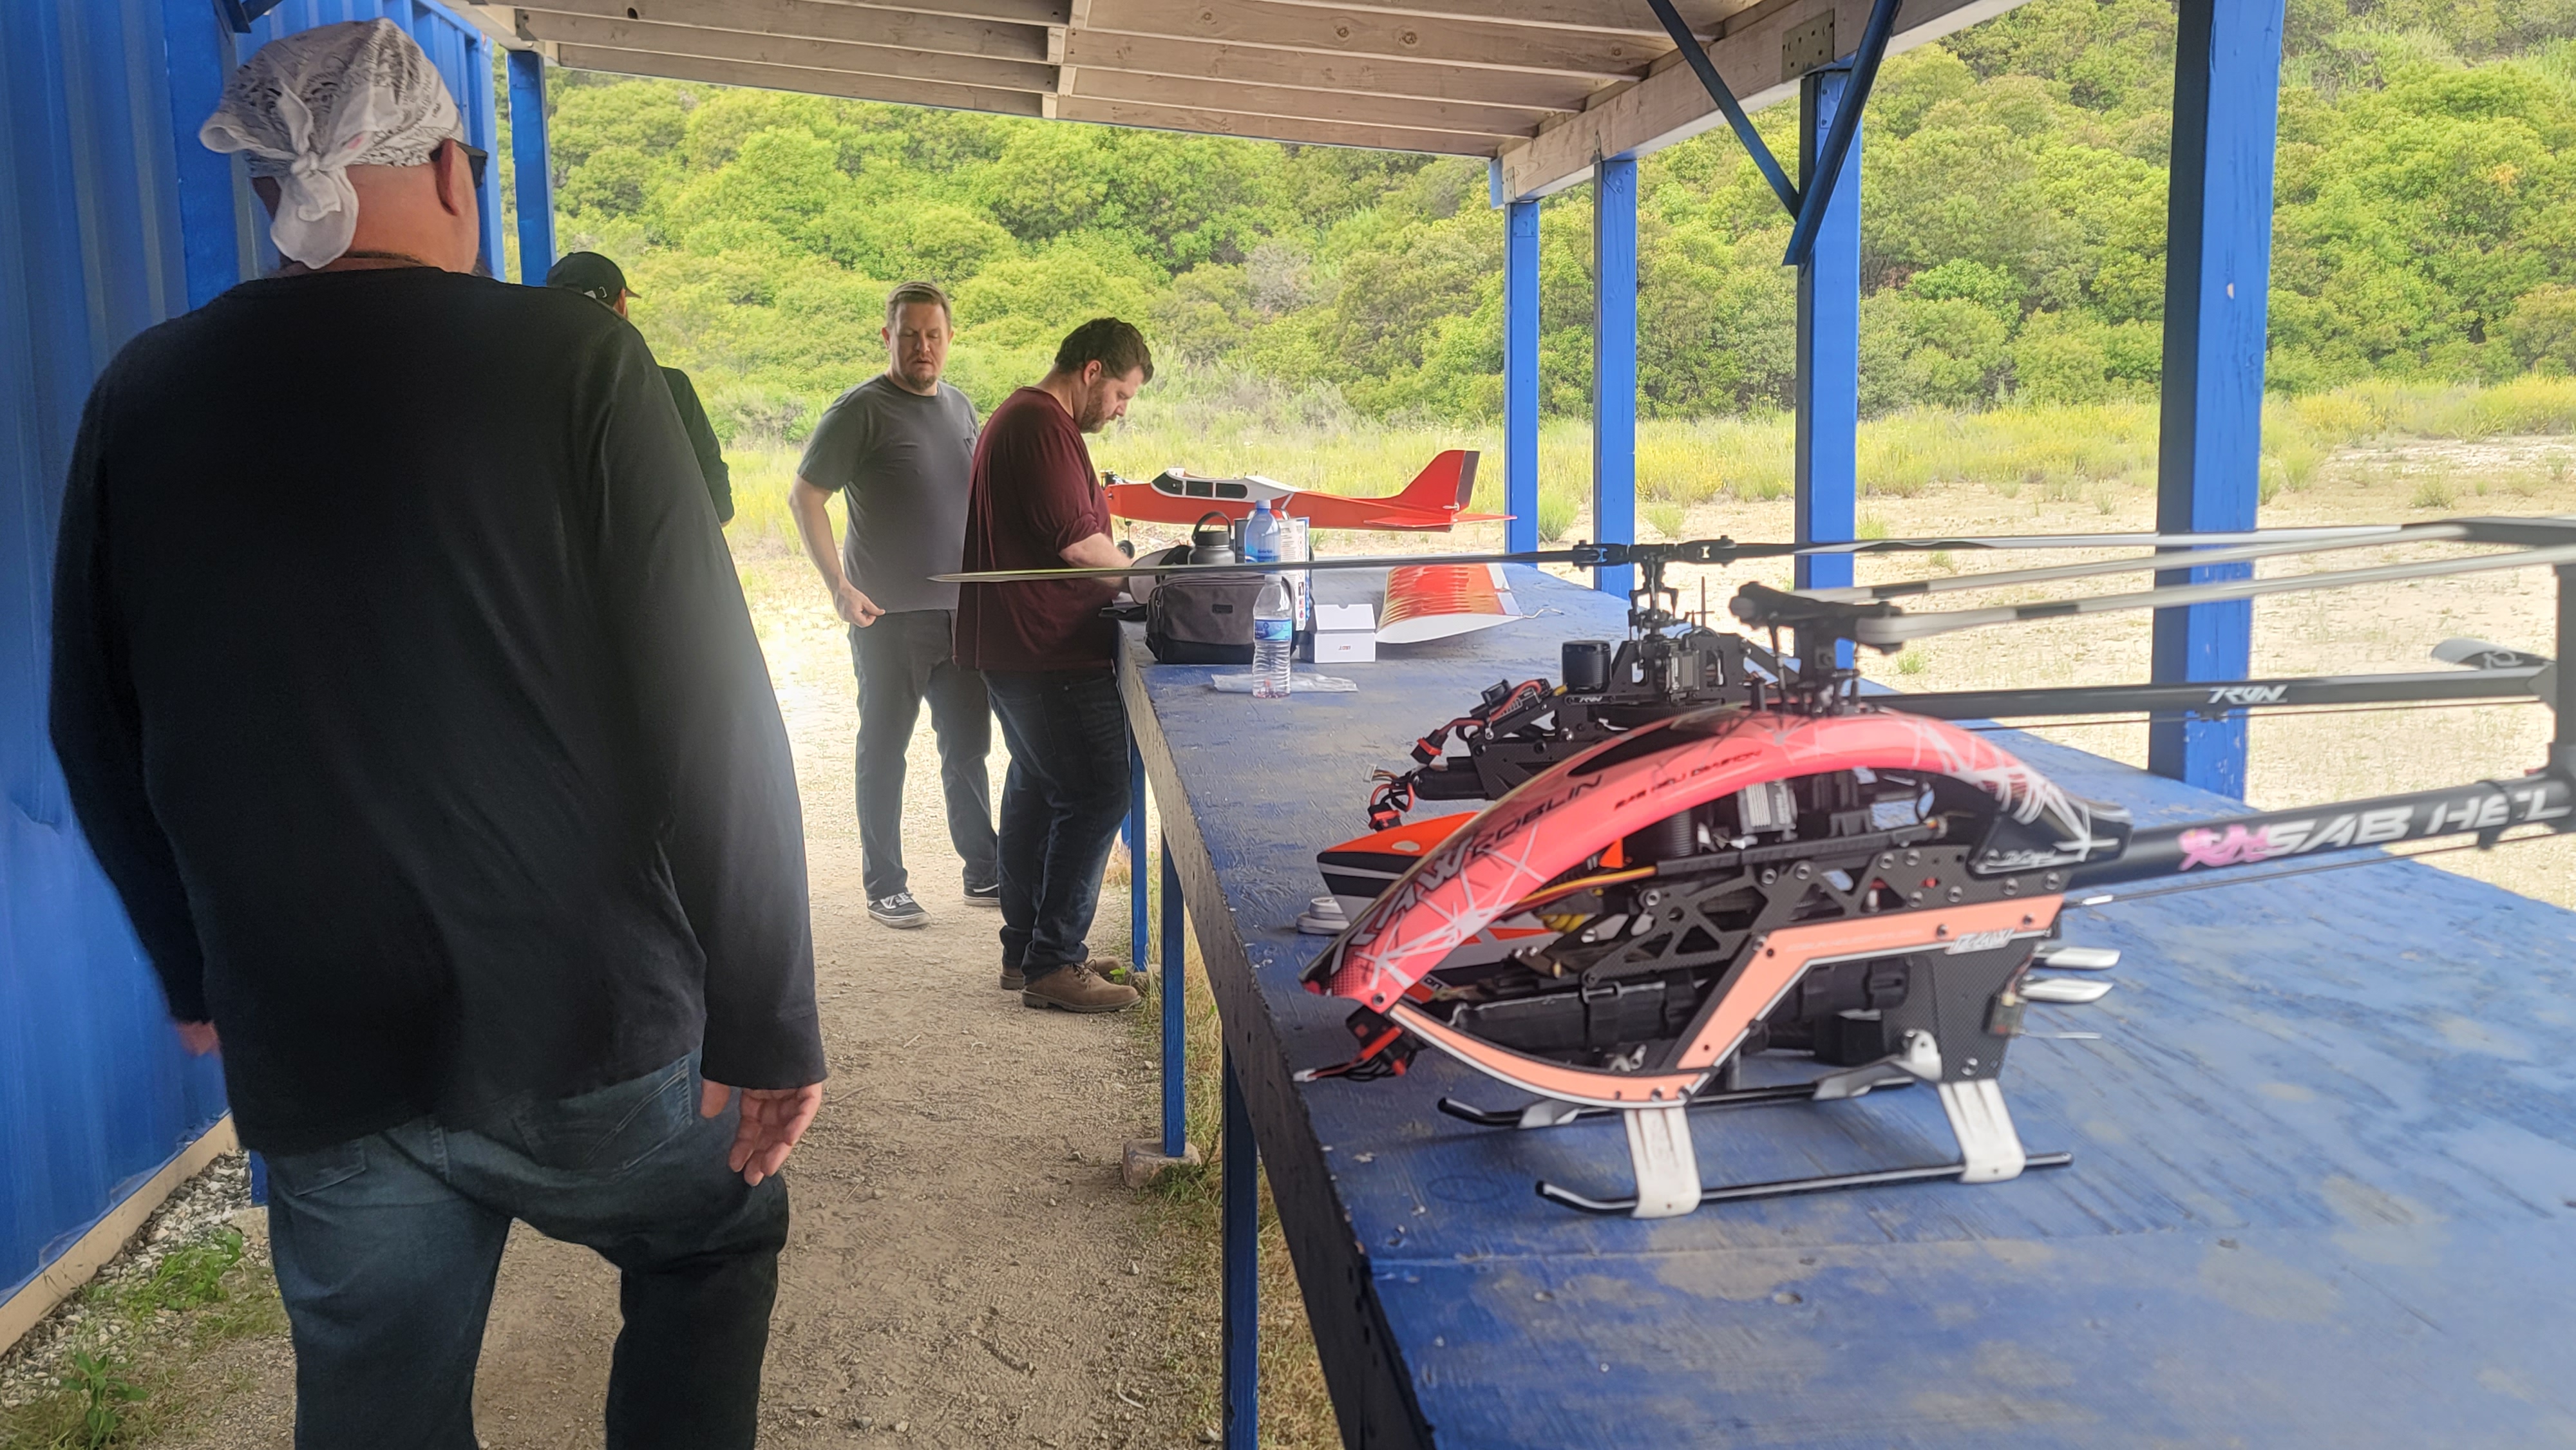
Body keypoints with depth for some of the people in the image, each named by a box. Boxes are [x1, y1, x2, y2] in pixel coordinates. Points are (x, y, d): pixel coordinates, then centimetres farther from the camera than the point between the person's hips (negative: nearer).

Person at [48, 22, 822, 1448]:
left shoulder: (142, 397, 3)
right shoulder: (569, 359, -10)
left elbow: (98, 741, 11)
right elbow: (708, 718, -15)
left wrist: (198, 976, 25)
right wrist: (765, 1023, -9)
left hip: (307, 1060, 4)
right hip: (583, 1027, -3)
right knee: (716, 1241, 25)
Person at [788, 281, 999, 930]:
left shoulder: (959, 409, 11)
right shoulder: (861, 410, -9)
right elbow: (804, 496, -10)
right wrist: (840, 587, -18)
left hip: (961, 612, 6)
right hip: (889, 616, -6)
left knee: (969, 747, 13)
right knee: (885, 750, 4)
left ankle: (984, 874, 23)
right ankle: (885, 886, 13)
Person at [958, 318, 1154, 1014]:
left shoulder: (1018, 416, 20)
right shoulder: (1045, 425, -16)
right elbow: (1076, 542, -21)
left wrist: (1118, 569, 14)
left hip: (1013, 643, 12)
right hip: (1047, 650, -12)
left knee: (1036, 787, 16)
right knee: (1096, 794, -8)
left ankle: (1027, 949, 24)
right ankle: (1053, 963, -4)